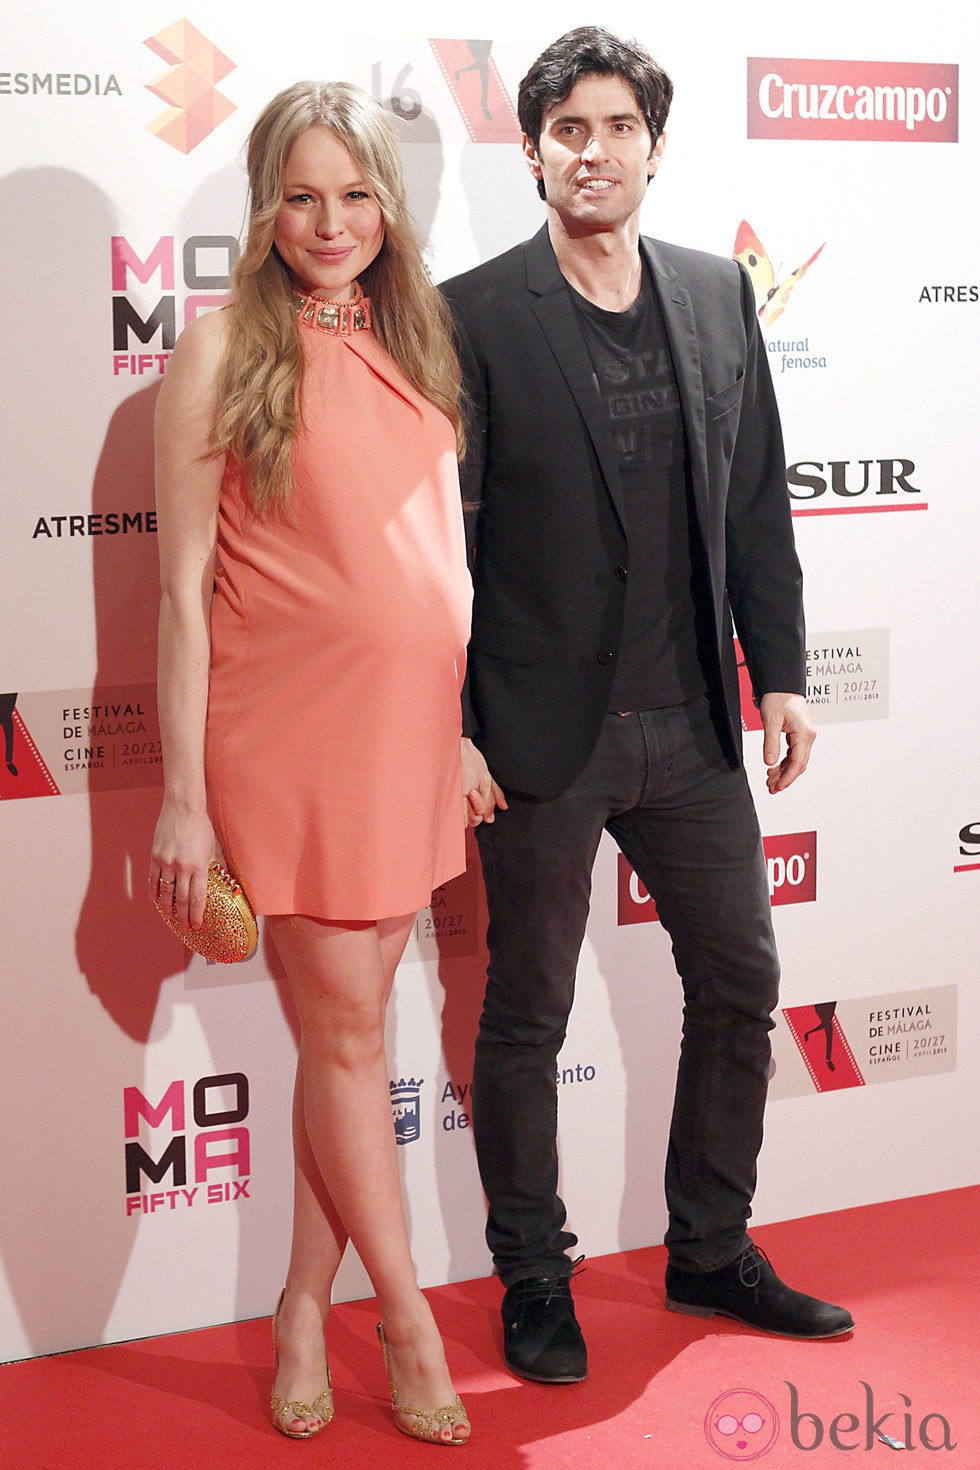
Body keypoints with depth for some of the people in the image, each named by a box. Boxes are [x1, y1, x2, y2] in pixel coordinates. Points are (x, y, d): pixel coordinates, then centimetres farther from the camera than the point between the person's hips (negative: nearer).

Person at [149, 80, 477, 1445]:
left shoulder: (413, 343, 10)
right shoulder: (226, 349, -6)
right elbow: (183, 589, -8)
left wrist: (472, 721, 12)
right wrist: (183, 796, -11)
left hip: (412, 728, 5)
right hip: (290, 732, -5)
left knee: (350, 1027, 11)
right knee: (347, 1033, 4)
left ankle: (306, 1311, 24)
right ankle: (411, 1322, 18)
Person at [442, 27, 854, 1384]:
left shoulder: (718, 295, 7)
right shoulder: (476, 317, -7)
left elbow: (758, 501, 11)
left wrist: (780, 674, 7)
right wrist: (450, 732, -12)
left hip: (692, 726, 5)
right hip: (542, 738, -5)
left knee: (740, 984, 14)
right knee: (527, 1020, 8)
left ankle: (711, 1254, 32)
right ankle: (534, 1283, 25)